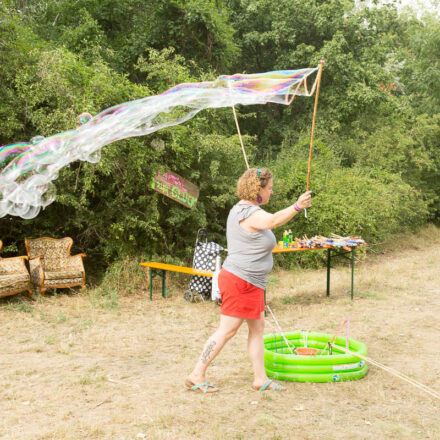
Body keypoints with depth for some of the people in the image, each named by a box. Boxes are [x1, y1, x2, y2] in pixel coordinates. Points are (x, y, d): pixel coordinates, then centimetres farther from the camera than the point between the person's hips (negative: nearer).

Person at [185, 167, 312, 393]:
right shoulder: (250, 214, -20)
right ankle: (197, 375, 5)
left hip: (250, 283, 11)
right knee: (227, 330, -4)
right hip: (239, 281, -11)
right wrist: (297, 207, -55)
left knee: (257, 327, 13)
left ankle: (260, 379, 19)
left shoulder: (240, 209, 13)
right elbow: (274, 220, -41)